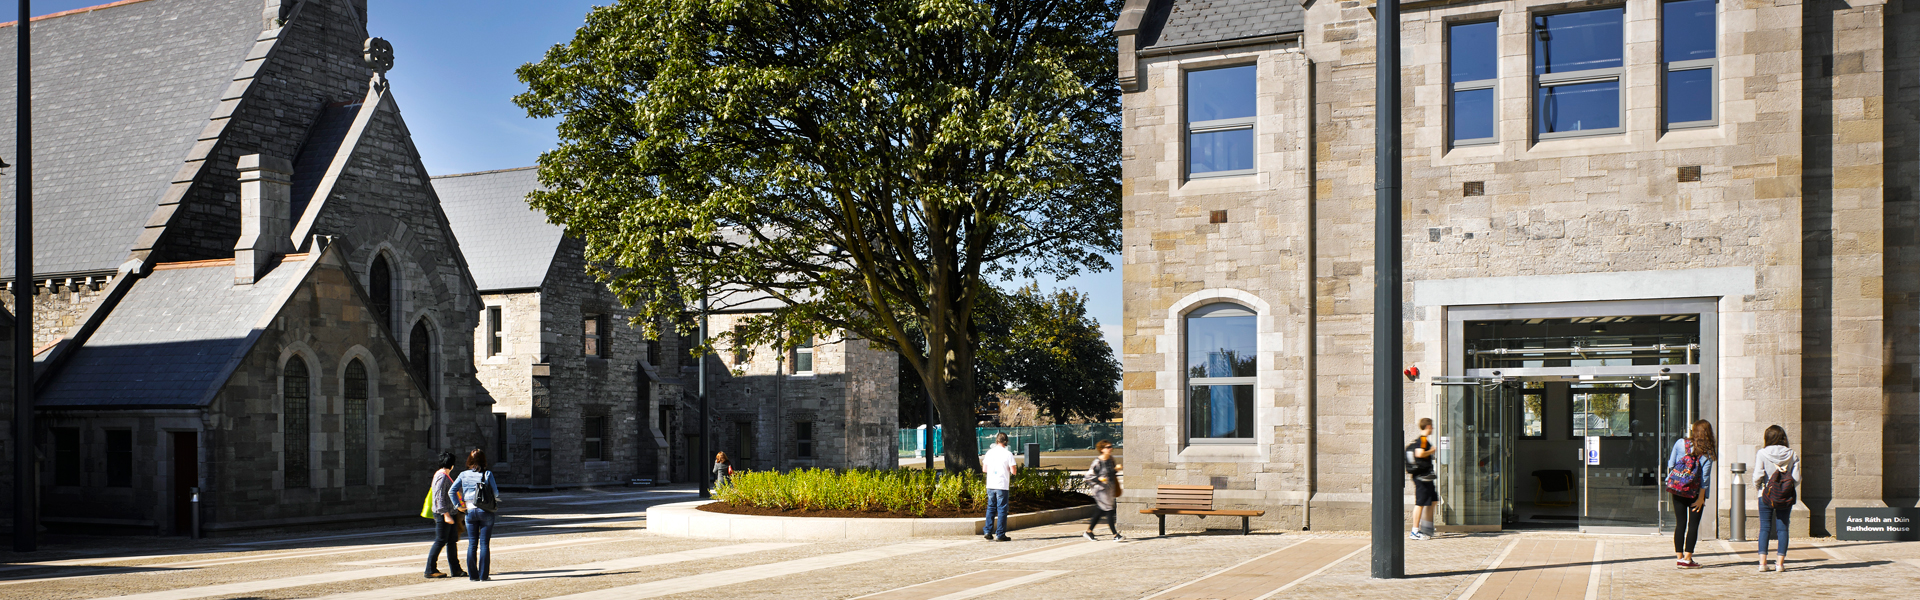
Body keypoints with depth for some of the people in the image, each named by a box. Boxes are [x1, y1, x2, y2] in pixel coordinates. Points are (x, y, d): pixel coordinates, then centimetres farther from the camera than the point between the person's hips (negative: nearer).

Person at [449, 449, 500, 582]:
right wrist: (495, 500, 15)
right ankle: (483, 575, 2)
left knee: (472, 544, 9)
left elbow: (452, 491, -4)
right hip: (486, 511, -2)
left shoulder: (464, 475, 1)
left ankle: (473, 575, 9)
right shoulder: (488, 474, -6)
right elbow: (496, 493, -6)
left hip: (470, 511, 2)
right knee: (484, 544, 2)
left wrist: (458, 505, 4)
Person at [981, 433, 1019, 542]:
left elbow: (984, 469, 10)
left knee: (991, 508, 14)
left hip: (990, 485, 4)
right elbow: (1013, 471, -10)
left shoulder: (990, 452, 5)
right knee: (1001, 510, 2)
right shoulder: (1008, 454, -7)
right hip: (1002, 485, -4)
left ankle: (988, 532, 9)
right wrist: (1015, 465, 11)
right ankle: (1000, 535, 1)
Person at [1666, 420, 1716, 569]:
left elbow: (1671, 465, 1)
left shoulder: (1680, 443, -3)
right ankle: (1687, 558, 3)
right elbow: (1705, 475, -8)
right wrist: (1701, 497, -6)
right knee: (1693, 524, 5)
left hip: (1677, 489, 2)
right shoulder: (1708, 452, -7)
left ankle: (1679, 557, 9)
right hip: (1696, 491, -2)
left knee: (1680, 523, 9)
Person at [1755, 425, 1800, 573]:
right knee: (1782, 528, 7)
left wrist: (1757, 487, 9)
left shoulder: (1762, 453, -8)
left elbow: (1758, 476, -11)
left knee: (1765, 528, 4)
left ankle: (1762, 562, -2)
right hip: (1786, 497, 2)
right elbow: (1797, 478, -4)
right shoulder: (1792, 455, -1)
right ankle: (1780, 562, 5)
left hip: (1766, 495, -1)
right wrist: (1789, 486, 16)